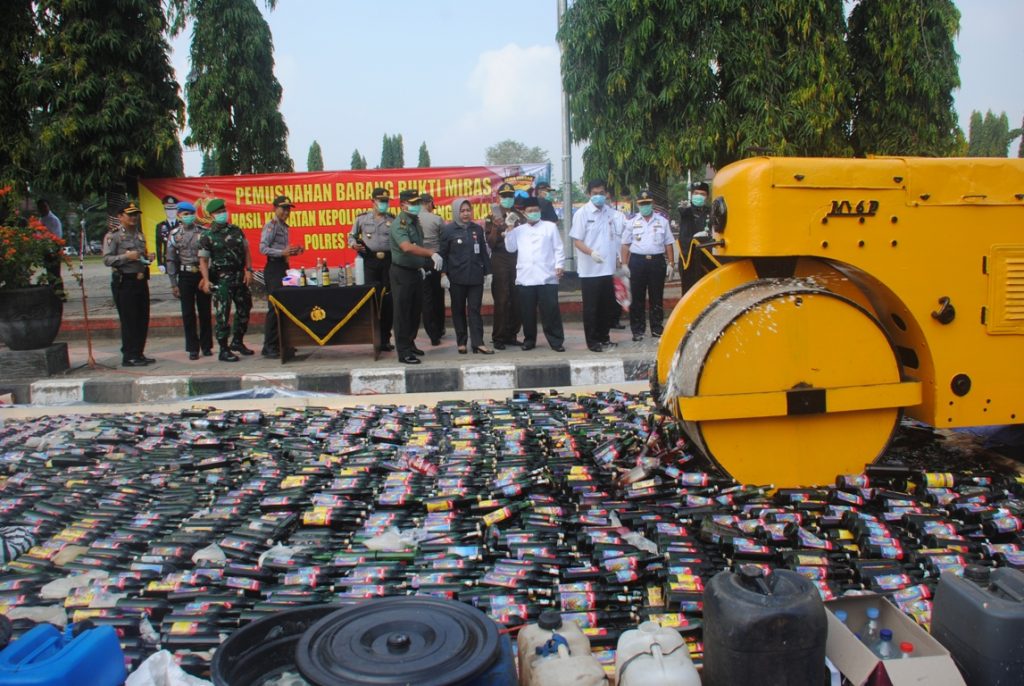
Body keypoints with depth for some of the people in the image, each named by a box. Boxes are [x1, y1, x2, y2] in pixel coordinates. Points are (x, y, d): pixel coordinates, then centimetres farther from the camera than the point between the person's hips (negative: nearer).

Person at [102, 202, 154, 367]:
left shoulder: (140, 235, 18)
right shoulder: (113, 236, -4)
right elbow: (107, 259, -11)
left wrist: (148, 258, 6)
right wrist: (126, 256, -23)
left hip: (141, 281, 7)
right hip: (124, 283, -7)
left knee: (143, 320, 8)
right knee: (129, 321, -5)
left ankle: (139, 354, 17)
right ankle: (129, 357, 1)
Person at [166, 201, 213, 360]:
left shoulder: (203, 232, 2)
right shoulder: (174, 235, 3)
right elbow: (171, 260, 3)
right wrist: (173, 284, -1)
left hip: (202, 274, 0)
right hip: (185, 276, 0)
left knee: (204, 312, 6)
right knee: (188, 313, 3)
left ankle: (206, 346, 16)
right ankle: (193, 348, 10)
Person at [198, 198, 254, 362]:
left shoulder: (236, 230, 10)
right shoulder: (207, 236, -3)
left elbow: (246, 250, 13)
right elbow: (203, 260, -4)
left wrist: (249, 270, 1)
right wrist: (206, 280, -15)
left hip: (240, 276, 5)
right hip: (221, 280, -5)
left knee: (244, 310, 13)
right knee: (222, 315, -4)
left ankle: (237, 342, 30)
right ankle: (224, 350, 2)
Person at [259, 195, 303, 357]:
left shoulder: (284, 226, 19)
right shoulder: (271, 226, -7)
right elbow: (263, 248, -16)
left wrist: (293, 251, 8)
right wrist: (282, 252, -26)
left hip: (284, 267, 9)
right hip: (274, 268, -9)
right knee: (274, 307, -11)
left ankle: (280, 343, 20)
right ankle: (268, 347, -8)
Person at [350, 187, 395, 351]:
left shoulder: (393, 220, 9)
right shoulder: (362, 218, 8)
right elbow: (352, 235, 16)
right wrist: (353, 244, -6)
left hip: (388, 261, 1)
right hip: (370, 260, -1)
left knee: (388, 299, 2)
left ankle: (385, 337, 12)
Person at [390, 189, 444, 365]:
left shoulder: (415, 221, 10)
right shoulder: (399, 225, -18)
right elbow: (407, 247, -34)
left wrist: (421, 265, 16)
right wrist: (431, 253, -40)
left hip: (415, 271, 8)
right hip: (402, 273, -8)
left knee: (415, 311, 15)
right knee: (402, 312, -3)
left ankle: (410, 343, 29)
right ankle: (404, 352, 1)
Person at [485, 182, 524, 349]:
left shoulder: (519, 216, 13)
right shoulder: (493, 217, 4)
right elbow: (491, 243, -3)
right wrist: (496, 228, -17)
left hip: (517, 260, 4)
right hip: (500, 261, -3)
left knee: (516, 299, 2)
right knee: (501, 300, -6)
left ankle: (511, 335, 11)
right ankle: (498, 337, 0)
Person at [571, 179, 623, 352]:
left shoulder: (613, 214, 7)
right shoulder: (582, 213, -5)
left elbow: (619, 238, 14)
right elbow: (576, 240, -9)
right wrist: (591, 252, -25)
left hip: (609, 268, 4)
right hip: (589, 270, -4)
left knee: (607, 306, 11)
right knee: (591, 307, 2)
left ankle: (604, 338, 25)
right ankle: (592, 341, 11)